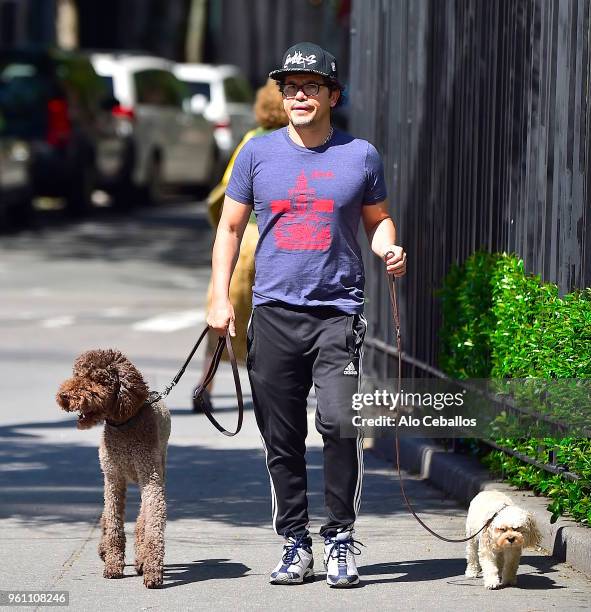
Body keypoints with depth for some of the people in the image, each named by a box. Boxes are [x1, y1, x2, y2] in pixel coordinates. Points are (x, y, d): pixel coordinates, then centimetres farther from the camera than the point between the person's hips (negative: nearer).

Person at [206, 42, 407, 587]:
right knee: (282, 438, 3)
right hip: (273, 312, 2)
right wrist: (220, 297, 3)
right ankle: (295, 543, 14)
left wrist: (389, 250, -6)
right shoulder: (258, 153, 8)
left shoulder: (360, 155, 6)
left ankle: (341, 537, -5)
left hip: (338, 311, -2)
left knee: (339, 422, -17)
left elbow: (379, 220, 17)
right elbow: (231, 226, 13)